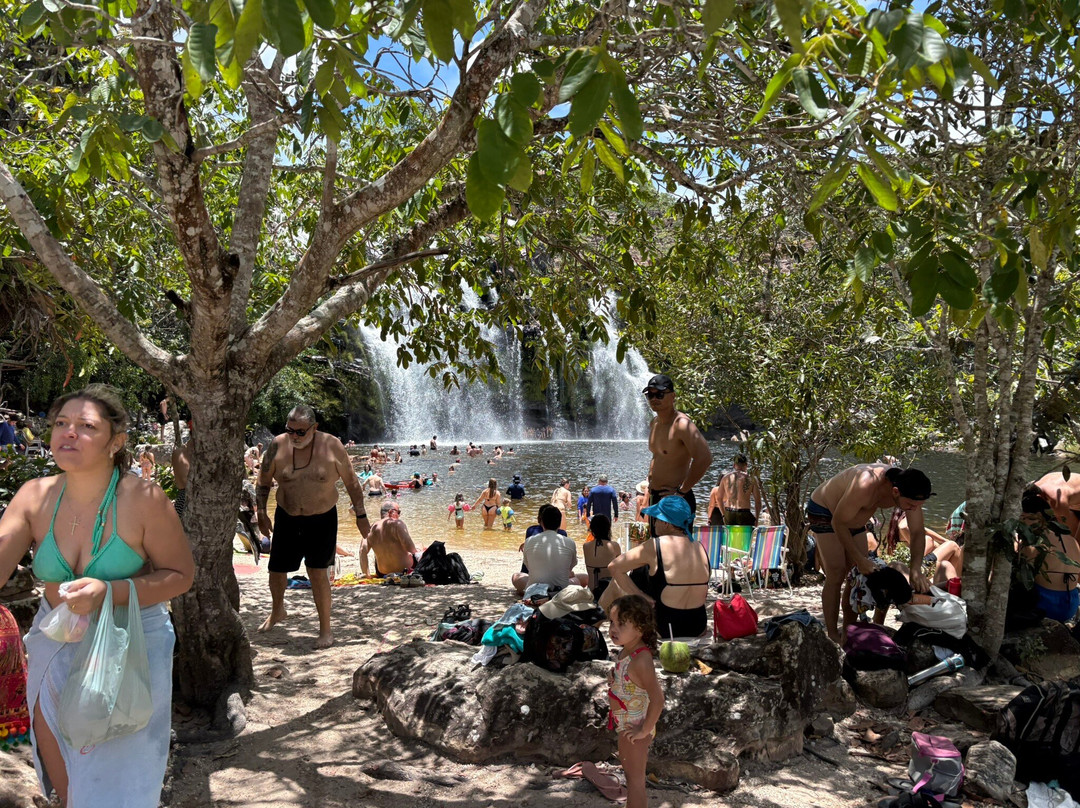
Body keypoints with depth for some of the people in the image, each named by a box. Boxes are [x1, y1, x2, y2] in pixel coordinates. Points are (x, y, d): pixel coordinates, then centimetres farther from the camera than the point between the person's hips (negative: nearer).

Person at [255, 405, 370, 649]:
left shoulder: (332, 446, -11)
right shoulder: (278, 445, -7)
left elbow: (351, 482, -1)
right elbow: (263, 481, 6)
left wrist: (361, 515, 0)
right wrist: (261, 512, 2)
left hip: (322, 521, -3)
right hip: (287, 519, 3)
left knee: (317, 572, -8)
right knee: (276, 570, 11)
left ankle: (325, 628, 9)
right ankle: (277, 611, 43)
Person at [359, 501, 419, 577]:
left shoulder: (372, 529, -3)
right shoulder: (397, 523, -18)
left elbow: (363, 551, -6)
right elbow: (409, 547, -21)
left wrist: (365, 574, 1)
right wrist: (415, 552, 2)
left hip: (383, 573, 4)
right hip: (404, 569, -4)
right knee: (418, 556, 24)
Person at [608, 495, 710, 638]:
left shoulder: (655, 547, -14)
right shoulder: (700, 548, 2)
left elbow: (614, 567, -10)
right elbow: (703, 592, 12)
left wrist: (642, 596, -5)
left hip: (666, 629, -5)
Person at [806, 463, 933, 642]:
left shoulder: (909, 492, -21)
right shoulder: (866, 487, -42)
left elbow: (918, 532, -12)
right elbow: (838, 523, -29)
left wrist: (916, 569, -26)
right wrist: (859, 559, -25)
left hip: (852, 518, 7)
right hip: (824, 512, -7)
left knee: (861, 575, 3)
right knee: (836, 575, -12)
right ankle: (832, 636, -3)